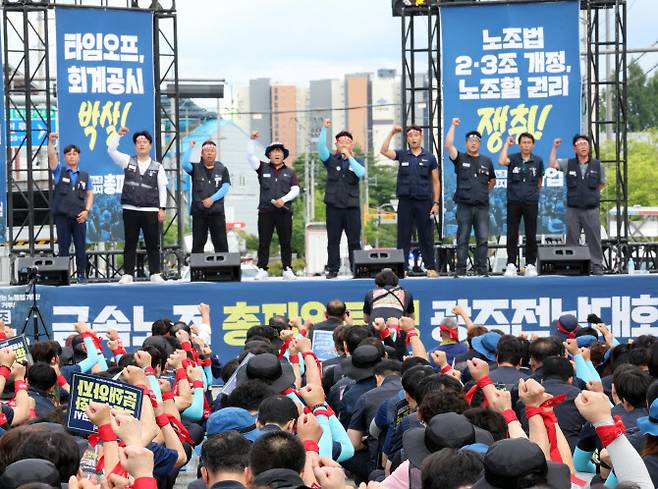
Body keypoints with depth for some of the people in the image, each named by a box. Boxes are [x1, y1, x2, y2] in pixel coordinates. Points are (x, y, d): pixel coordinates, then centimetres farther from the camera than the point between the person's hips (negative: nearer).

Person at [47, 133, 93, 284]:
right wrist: (51, 142, -24)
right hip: (62, 216, -2)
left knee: (81, 247, 1)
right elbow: (52, 157, -8)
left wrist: (87, 210, -2)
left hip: (79, 216, 2)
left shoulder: (85, 175, 14)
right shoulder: (59, 171, 8)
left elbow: (90, 194, 13)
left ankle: (81, 275, 7)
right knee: (63, 247, 0)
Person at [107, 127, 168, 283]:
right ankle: (128, 274, 6)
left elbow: (162, 189, 6)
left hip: (150, 210, 0)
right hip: (130, 210, 0)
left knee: (153, 244, 2)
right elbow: (111, 150, 1)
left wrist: (162, 208, -1)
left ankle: (155, 274, 7)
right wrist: (118, 134, -8)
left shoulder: (157, 166, 8)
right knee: (130, 243, 3)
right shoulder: (128, 161, 9)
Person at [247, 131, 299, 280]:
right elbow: (250, 156, -1)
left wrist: (284, 199, -11)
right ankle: (262, 270, 2)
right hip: (265, 211, 0)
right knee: (263, 242, -1)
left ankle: (287, 270, 6)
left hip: (284, 211, 0)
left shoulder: (290, 172, 13)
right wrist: (252, 140, -12)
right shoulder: (263, 168, 11)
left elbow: (295, 190, 4)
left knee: (286, 242, 1)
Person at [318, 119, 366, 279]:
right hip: (333, 206, 0)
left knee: (354, 241, 1)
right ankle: (332, 270, 5)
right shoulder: (331, 160, 9)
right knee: (333, 240, 1)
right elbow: (321, 146, -8)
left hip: (352, 206, 0)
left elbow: (361, 173, -11)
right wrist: (324, 129, -17)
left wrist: (349, 156, -10)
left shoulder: (357, 162, 11)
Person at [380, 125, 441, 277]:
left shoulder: (429, 158, 6)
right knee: (403, 236, 2)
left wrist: (436, 203, -3)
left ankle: (431, 267, 7)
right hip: (405, 201, 1)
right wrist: (391, 133, -11)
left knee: (426, 237, 3)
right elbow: (384, 151, -6)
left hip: (424, 202, -1)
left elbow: (436, 182, 5)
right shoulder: (402, 155, 8)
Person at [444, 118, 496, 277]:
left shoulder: (487, 161, 13)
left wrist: (484, 191, 11)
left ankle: (482, 269, 4)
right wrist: (453, 126, -10)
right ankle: (461, 269, 1)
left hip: (482, 206, 2)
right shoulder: (460, 158, 5)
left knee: (482, 239, 0)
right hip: (464, 206, -2)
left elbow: (493, 181, 26)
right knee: (462, 239, -1)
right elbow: (448, 145, -11)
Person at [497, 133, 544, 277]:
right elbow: (501, 162, -21)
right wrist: (507, 144, -12)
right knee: (512, 235, 0)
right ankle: (511, 264, 5)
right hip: (513, 202, -1)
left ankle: (530, 265, 10)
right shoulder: (513, 158, 1)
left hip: (531, 203, 1)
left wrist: (533, 192, 12)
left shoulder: (538, 161, 6)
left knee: (531, 235, 4)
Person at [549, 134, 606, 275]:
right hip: (573, 209, 1)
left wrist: (591, 194, 12)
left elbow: (602, 183, 16)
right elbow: (552, 165, -9)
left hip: (591, 209, 0)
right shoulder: (568, 164, 2)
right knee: (572, 240, 6)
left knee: (594, 239, 2)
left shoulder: (597, 165, 3)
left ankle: (597, 266, 7)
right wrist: (555, 148, -13)